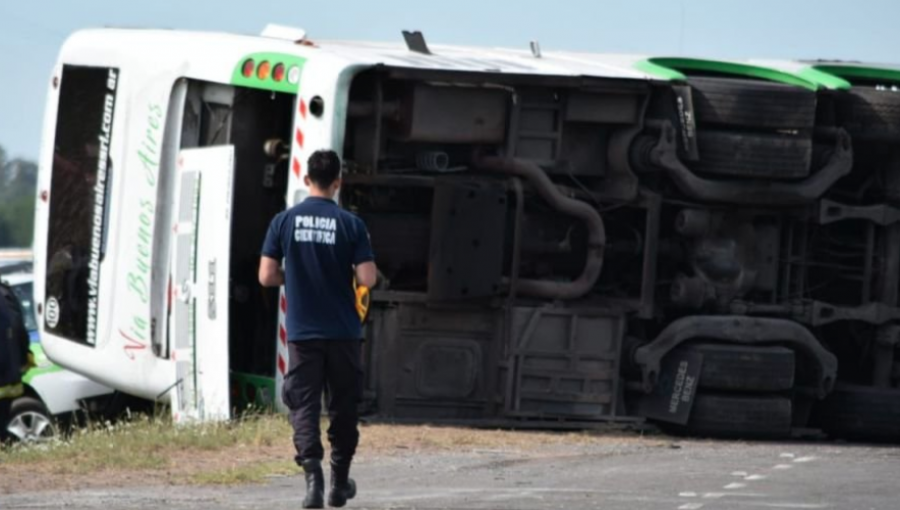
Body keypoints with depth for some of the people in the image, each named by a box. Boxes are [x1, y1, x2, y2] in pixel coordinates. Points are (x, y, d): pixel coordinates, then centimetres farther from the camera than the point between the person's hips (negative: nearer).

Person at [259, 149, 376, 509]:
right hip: (343, 332, 0)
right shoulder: (350, 224, -6)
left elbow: (266, 276, -3)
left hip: (302, 333, 0)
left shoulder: (285, 221, -2)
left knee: (303, 405, 0)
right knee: (343, 406, 13)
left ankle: (313, 474, -20)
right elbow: (367, 279, -11)